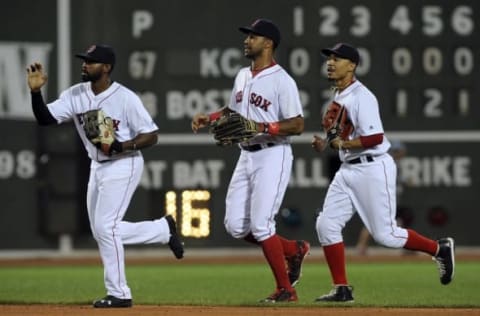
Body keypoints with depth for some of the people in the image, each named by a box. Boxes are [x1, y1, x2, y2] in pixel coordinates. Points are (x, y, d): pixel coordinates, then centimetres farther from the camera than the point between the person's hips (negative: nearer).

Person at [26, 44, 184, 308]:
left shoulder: (125, 98, -18)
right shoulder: (76, 95, -1)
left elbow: (151, 136, -16)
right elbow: (45, 118, -6)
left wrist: (121, 147, -30)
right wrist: (36, 91, -22)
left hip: (123, 166, -8)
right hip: (97, 166, 8)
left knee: (105, 228, -12)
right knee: (101, 231, 12)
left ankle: (119, 294, -1)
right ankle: (164, 229, 29)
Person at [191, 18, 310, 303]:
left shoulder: (282, 81, -12)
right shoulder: (243, 77, 13)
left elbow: (297, 125, -16)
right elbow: (233, 111, 27)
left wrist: (262, 127, -25)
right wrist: (209, 118, 10)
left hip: (273, 156, -8)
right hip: (247, 156, 8)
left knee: (260, 224, -13)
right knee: (236, 226, 4)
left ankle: (286, 290, -1)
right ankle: (294, 250, 23)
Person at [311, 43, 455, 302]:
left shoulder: (361, 97, -16)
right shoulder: (336, 98, 13)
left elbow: (375, 137, -24)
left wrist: (343, 144, -21)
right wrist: (326, 144, 8)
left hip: (373, 168, -9)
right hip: (347, 170, 9)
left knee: (385, 234, -5)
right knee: (326, 225, -2)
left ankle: (439, 249, 17)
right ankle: (342, 289, 3)